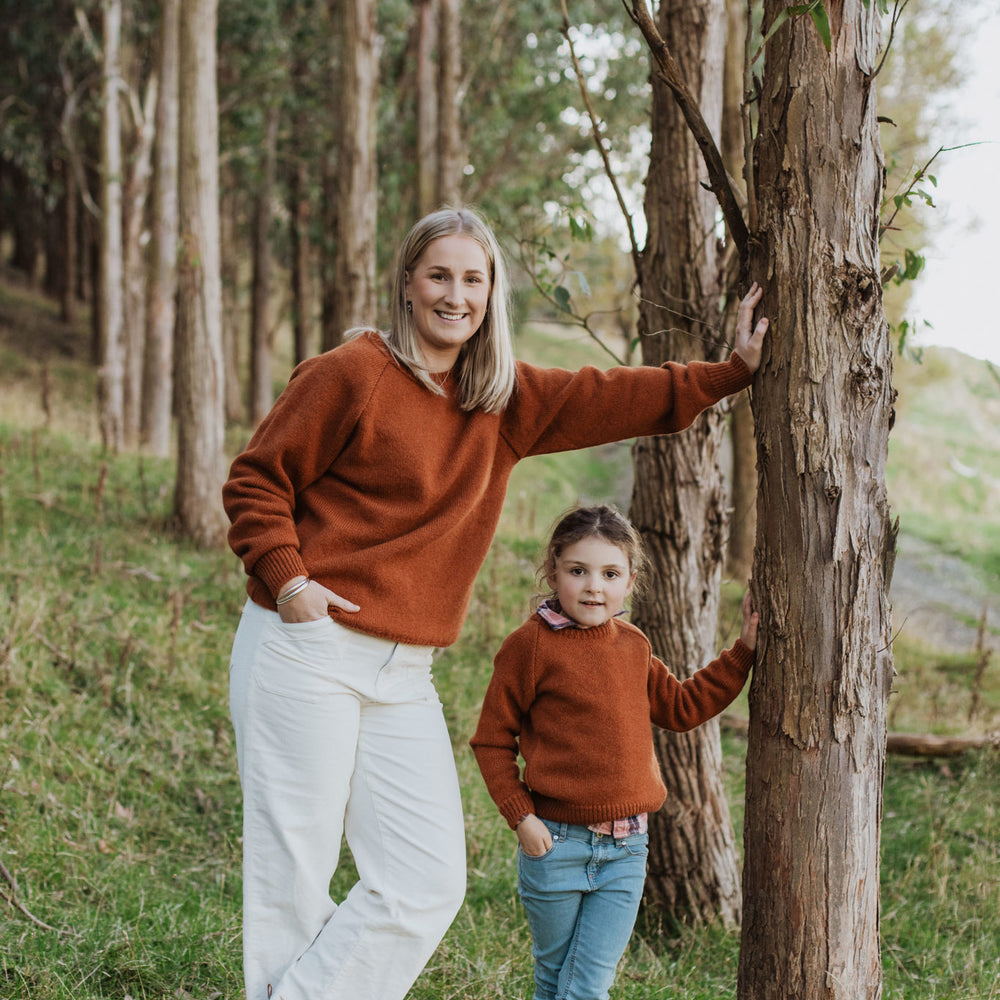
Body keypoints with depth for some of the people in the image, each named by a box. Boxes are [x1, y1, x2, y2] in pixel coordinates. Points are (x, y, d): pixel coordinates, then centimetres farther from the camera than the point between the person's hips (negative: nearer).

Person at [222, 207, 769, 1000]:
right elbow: (257, 480, -2)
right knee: (292, 872, -3)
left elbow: (622, 399, 19)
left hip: (404, 674, 6)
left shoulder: (509, 400, 13)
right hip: (306, 653, -6)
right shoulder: (351, 373, -5)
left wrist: (735, 371, 16)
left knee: (429, 883, 2)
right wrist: (285, 578, -13)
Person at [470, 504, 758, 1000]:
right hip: (556, 843, -4)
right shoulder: (531, 645, -9)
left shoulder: (633, 647, 8)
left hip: (626, 849, 4)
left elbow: (682, 707, 20)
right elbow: (492, 739, -5)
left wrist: (744, 650, 15)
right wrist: (521, 816, -11)